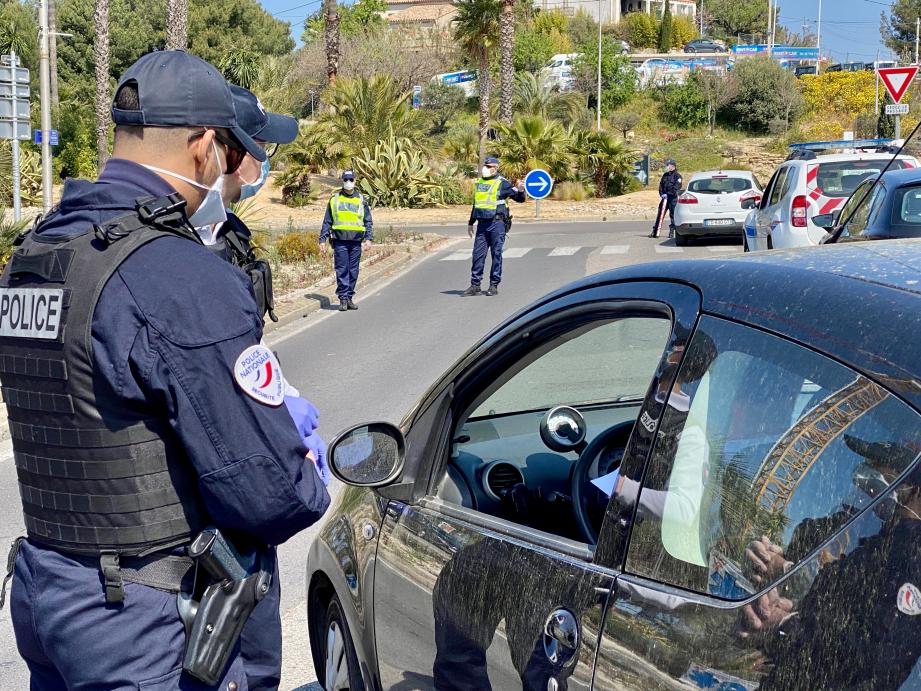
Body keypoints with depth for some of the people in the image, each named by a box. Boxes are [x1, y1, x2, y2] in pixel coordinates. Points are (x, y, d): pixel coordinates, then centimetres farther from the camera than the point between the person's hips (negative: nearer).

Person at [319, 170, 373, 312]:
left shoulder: (361, 200, 11)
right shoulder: (334, 199, 9)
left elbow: (368, 221, 11)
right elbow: (327, 222, 12)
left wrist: (368, 238, -3)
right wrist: (322, 240, 6)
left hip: (356, 241, 1)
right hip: (340, 240, -1)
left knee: (353, 271, 4)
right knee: (342, 270, -6)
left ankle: (349, 298, 12)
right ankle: (343, 299, -4)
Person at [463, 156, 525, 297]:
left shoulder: (502, 183, -2)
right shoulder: (480, 183, 16)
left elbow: (520, 199, -4)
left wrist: (520, 190, -26)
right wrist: (471, 222, 27)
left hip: (497, 223, -6)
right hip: (482, 224, 6)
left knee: (496, 254, -1)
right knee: (478, 254, 3)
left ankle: (494, 285, 5)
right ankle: (475, 285, 8)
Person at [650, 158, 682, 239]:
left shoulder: (677, 175, -4)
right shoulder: (665, 175, 16)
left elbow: (676, 187, -15)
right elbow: (661, 185, 13)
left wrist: (668, 194, -22)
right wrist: (661, 194, -4)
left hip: (673, 198, -6)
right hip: (665, 197, 6)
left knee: (672, 214, -3)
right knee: (660, 213, 3)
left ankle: (672, 232, 4)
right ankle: (655, 231, 4)